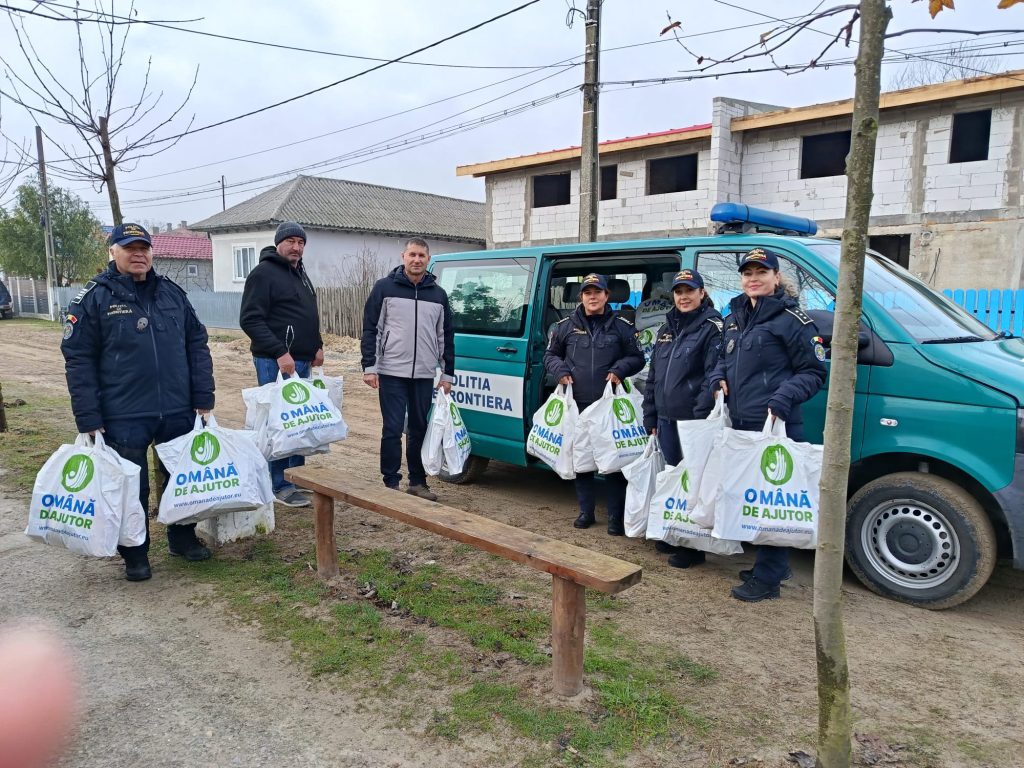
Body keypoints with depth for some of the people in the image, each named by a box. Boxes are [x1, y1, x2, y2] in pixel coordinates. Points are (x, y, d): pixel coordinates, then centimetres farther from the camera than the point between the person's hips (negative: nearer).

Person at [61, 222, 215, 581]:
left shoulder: (173, 293, 6)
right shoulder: (93, 298, -4)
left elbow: (197, 345, 8)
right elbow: (78, 360, -5)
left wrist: (204, 399, 2)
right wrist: (88, 421, -9)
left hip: (178, 412, 3)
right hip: (124, 417, -3)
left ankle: (183, 538, 34)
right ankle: (135, 555, 25)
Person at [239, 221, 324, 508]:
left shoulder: (300, 274, 18)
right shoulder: (263, 273, -9)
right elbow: (250, 320, -16)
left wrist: (317, 346, 12)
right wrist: (280, 353, -22)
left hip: (302, 361, 9)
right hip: (276, 362, -8)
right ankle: (280, 485, 5)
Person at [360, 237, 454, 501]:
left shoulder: (438, 294, 10)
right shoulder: (385, 287, 0)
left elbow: (446, 335, 14)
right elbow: (370, 328, -1)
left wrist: (447, 373, 10)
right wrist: (369, 367, -8)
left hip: (424, 375, 4)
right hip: (391, 373, -3)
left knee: (420, 430, 10)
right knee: (393, 430, -1)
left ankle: (417, 482, 21)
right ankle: (391, 483, 10)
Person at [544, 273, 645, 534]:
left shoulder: (622, 327, 6)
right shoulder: (566, 326, 9)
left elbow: (637, 358, 11)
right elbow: (551, 355, 18)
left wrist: (619, 369, -9)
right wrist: (560, 371, -2)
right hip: (577, 403, 2)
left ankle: (616, 516, 8)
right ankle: (586, 511, 23)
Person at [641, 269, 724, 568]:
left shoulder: (712, 327, -6)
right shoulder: (666, 329, 16)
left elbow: (714, 376, -15)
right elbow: (653, 376, 19)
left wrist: (701, 415, -21)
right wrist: (650, 417, 16)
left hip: (694, 421, -7)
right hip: (666, 420, 7)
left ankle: (694, 546, 10)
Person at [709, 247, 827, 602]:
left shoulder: (791, 319, -6)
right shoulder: (735, 317, 16)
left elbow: (813, 373, -6)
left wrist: (784, 398, -21)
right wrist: (718, 378, 6)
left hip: (776, 426, -8)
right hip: (740, 424, 8)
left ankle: (767, 578, 6)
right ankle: (771, 565, 31)